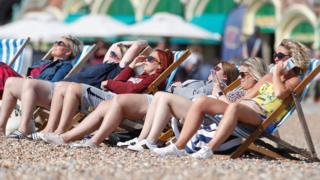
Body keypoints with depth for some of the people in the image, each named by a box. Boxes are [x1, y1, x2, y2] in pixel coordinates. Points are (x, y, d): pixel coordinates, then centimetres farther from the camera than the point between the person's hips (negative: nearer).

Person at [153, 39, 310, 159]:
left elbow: (280, 93, -13)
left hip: (261, 114, -8)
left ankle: (208, 149, -48)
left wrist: (277, 73, 0)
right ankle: (179, 146, -19)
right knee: (199, 104, -10)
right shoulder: (268, 77, 32)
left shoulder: (294, 80, 9)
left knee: (234, 107, -42)